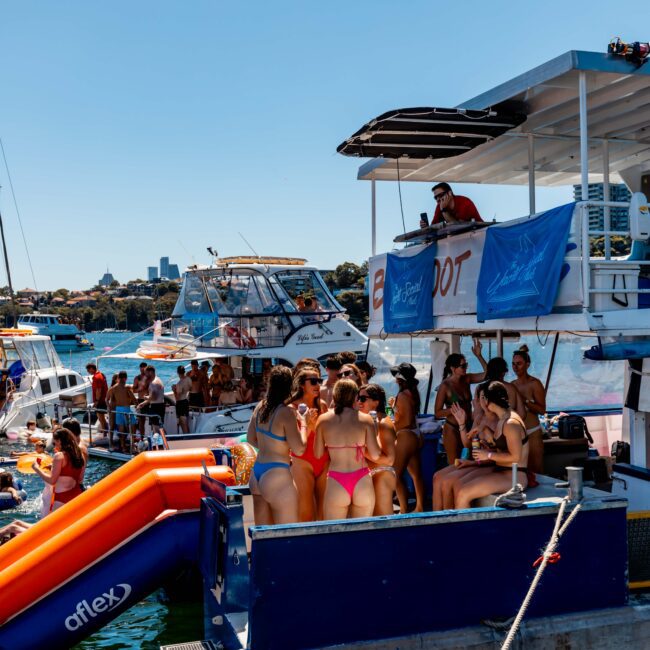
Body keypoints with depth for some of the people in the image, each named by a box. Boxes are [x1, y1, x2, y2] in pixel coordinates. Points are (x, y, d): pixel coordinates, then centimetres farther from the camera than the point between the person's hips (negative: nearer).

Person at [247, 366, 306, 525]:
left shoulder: (261, 406, 6)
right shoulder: (286, 413, -15)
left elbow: (251, 438, 18)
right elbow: (299, 449, -14)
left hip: (256, 474, 8)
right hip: (276, 476, -8)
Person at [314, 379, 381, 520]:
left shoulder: (323, 419, 2)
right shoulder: (365, 419, -1)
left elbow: (318, 454, 7)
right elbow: (375, 455, -3)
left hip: (336, 483, 0)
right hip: (362, 482, 0)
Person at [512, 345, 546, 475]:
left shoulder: (534, 384, -8)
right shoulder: (512, 385, 9)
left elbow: (542, 410, -15)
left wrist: (525, 401, -23)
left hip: (532, 433, -6)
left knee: (535, 471, -4)